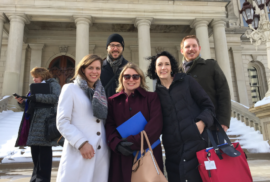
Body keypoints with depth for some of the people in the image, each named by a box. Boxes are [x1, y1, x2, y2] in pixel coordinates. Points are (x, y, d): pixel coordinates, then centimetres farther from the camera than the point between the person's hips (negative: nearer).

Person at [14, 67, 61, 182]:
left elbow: (56, 97, -17)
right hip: (34, 123, 8)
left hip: (45, 123, -8)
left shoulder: (53, 84, 3)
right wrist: (22, 102, 5)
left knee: (44, 151, -6)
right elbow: (30, 106, 26)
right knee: (35, 151, 9)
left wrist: (37, 97, -18)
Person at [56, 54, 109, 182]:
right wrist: (81, 143, -16)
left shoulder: (101, 92, 16)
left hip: (102, 153, 5)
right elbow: (62, 122, -7)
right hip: (79, 154, -4)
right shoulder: (70, 89, 0)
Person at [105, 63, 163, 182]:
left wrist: (135, 142, -16)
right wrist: (117, 144, -16)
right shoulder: (112, 101, 10)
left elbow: (156, 124, -6)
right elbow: (109, 126, 3)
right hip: (121, 157, 1)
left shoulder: (152, 98, 5)